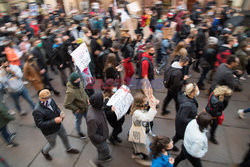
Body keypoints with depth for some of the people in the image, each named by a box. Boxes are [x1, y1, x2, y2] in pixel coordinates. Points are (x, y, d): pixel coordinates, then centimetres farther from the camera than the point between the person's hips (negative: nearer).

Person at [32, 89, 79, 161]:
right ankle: (44, 152, 57)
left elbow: (56, 108, 2)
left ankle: (68, 149, 55)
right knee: (52, 144, 21)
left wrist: (60, 113, -19)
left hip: (59, 125, 6)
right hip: (50, 132, -6)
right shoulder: (37, 111, -34)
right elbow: (39, 124, -34)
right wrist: (54, 121, -40)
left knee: (65, 137, 25)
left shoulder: (50, 100, -15)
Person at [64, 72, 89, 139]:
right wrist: (76, 109, -21)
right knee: (78, 121, 23)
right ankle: (79, 132, 53)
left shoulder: (79, 83, -14)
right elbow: (66, 104, -32)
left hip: (85, 106, 6)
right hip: (79, 110, -6)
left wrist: (87, 98, -2)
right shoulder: (70, 92, -37)